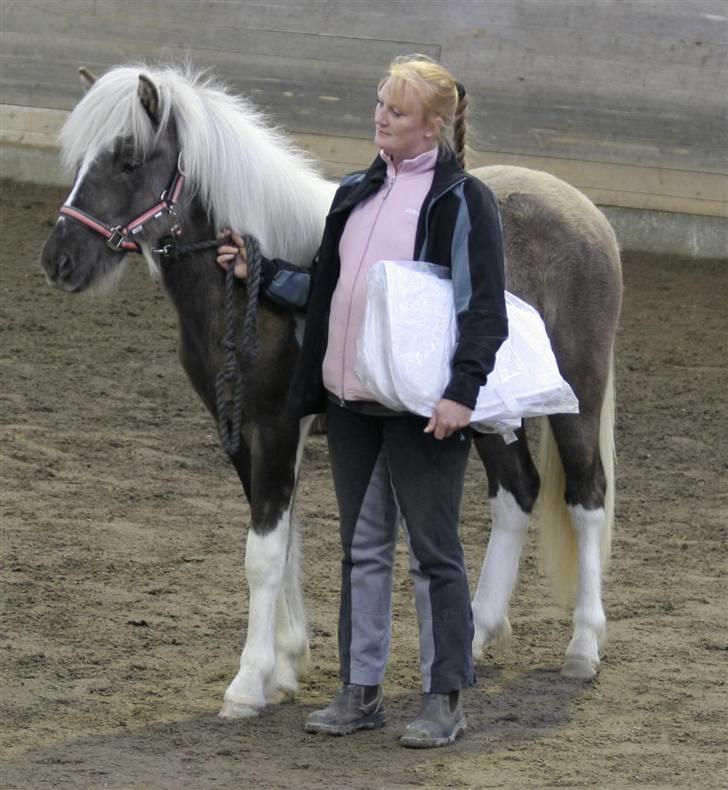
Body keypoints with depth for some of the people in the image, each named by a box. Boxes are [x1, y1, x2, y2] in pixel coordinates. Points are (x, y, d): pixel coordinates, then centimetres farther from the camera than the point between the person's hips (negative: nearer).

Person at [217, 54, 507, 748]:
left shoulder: (463, 202, -8)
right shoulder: (356, 194, 13)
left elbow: (485, 308, -12)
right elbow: (324, 290, 20)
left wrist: (463, 391, -20)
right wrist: (260, 271, 9)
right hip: (351, 401, 7)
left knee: (433, 550, 1)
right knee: (362, 547, 13)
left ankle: (444, 700, 9)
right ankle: (360, 691, 21)